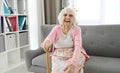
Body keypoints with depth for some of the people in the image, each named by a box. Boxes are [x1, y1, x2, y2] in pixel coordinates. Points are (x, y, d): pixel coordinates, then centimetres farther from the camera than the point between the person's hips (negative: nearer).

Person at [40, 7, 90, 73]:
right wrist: (47, 41, -47)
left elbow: (78, 46, -22)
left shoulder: (76, 29, -8)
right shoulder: (56, 28, -1)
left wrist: (73, 62, -40)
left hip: (75, 56, -2)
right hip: (58, 57, 2)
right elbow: (50, 37, -21)